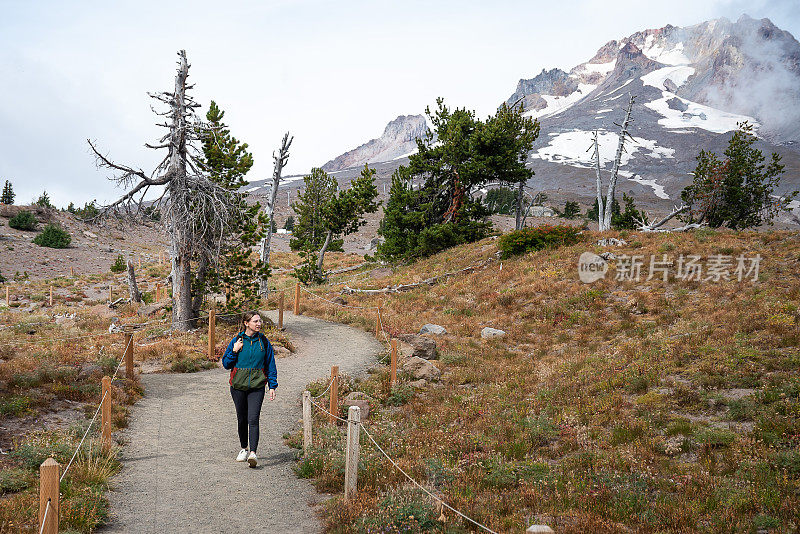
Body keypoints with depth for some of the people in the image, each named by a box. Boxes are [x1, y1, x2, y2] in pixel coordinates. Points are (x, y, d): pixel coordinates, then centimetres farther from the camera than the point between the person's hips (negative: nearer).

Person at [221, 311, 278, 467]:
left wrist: (272, 386, 4)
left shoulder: (264, 341, 3)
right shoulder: (236, 340, 0)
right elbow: (226, 364, 5)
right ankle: (243, 449, 30)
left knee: (253, 419, -13)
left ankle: (253, 453, -17)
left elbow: (270, 365, 9)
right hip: (238, 385, 1)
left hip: (257, 386, -1)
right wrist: (234, 351, -12)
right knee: (241, 418, 12)